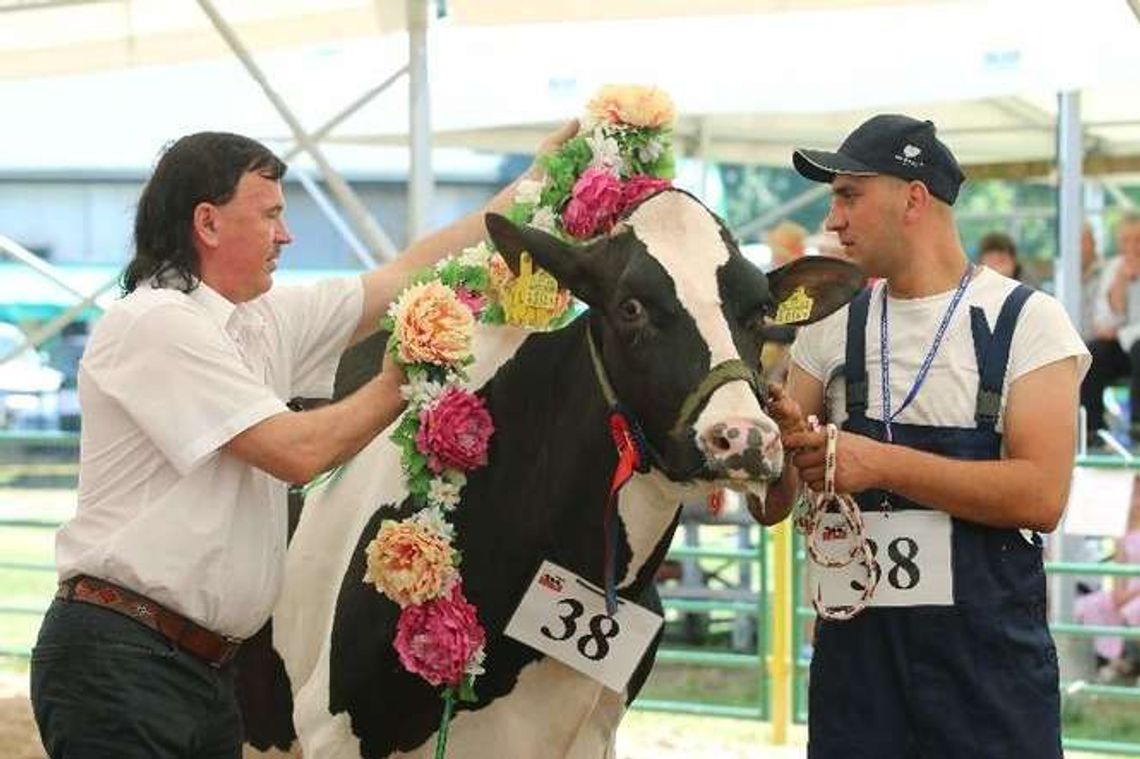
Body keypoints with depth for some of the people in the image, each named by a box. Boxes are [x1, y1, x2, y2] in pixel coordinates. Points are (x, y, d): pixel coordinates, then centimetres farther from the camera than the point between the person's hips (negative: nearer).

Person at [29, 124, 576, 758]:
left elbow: (409, 275, 20)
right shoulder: (157, 324, -13)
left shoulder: (263, 321, 14)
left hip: (207, 666, 9)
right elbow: (297, 453, -16)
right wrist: (399, 385, -1)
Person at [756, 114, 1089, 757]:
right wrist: (781, 438, -12)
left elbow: (1041, 496, -15)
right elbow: (775, 505, 10)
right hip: (854, 648, 4)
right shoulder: (833, 327, 11)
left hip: (987, 651, -4)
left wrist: (881, 462, -19)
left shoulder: (1027, 320, -3)